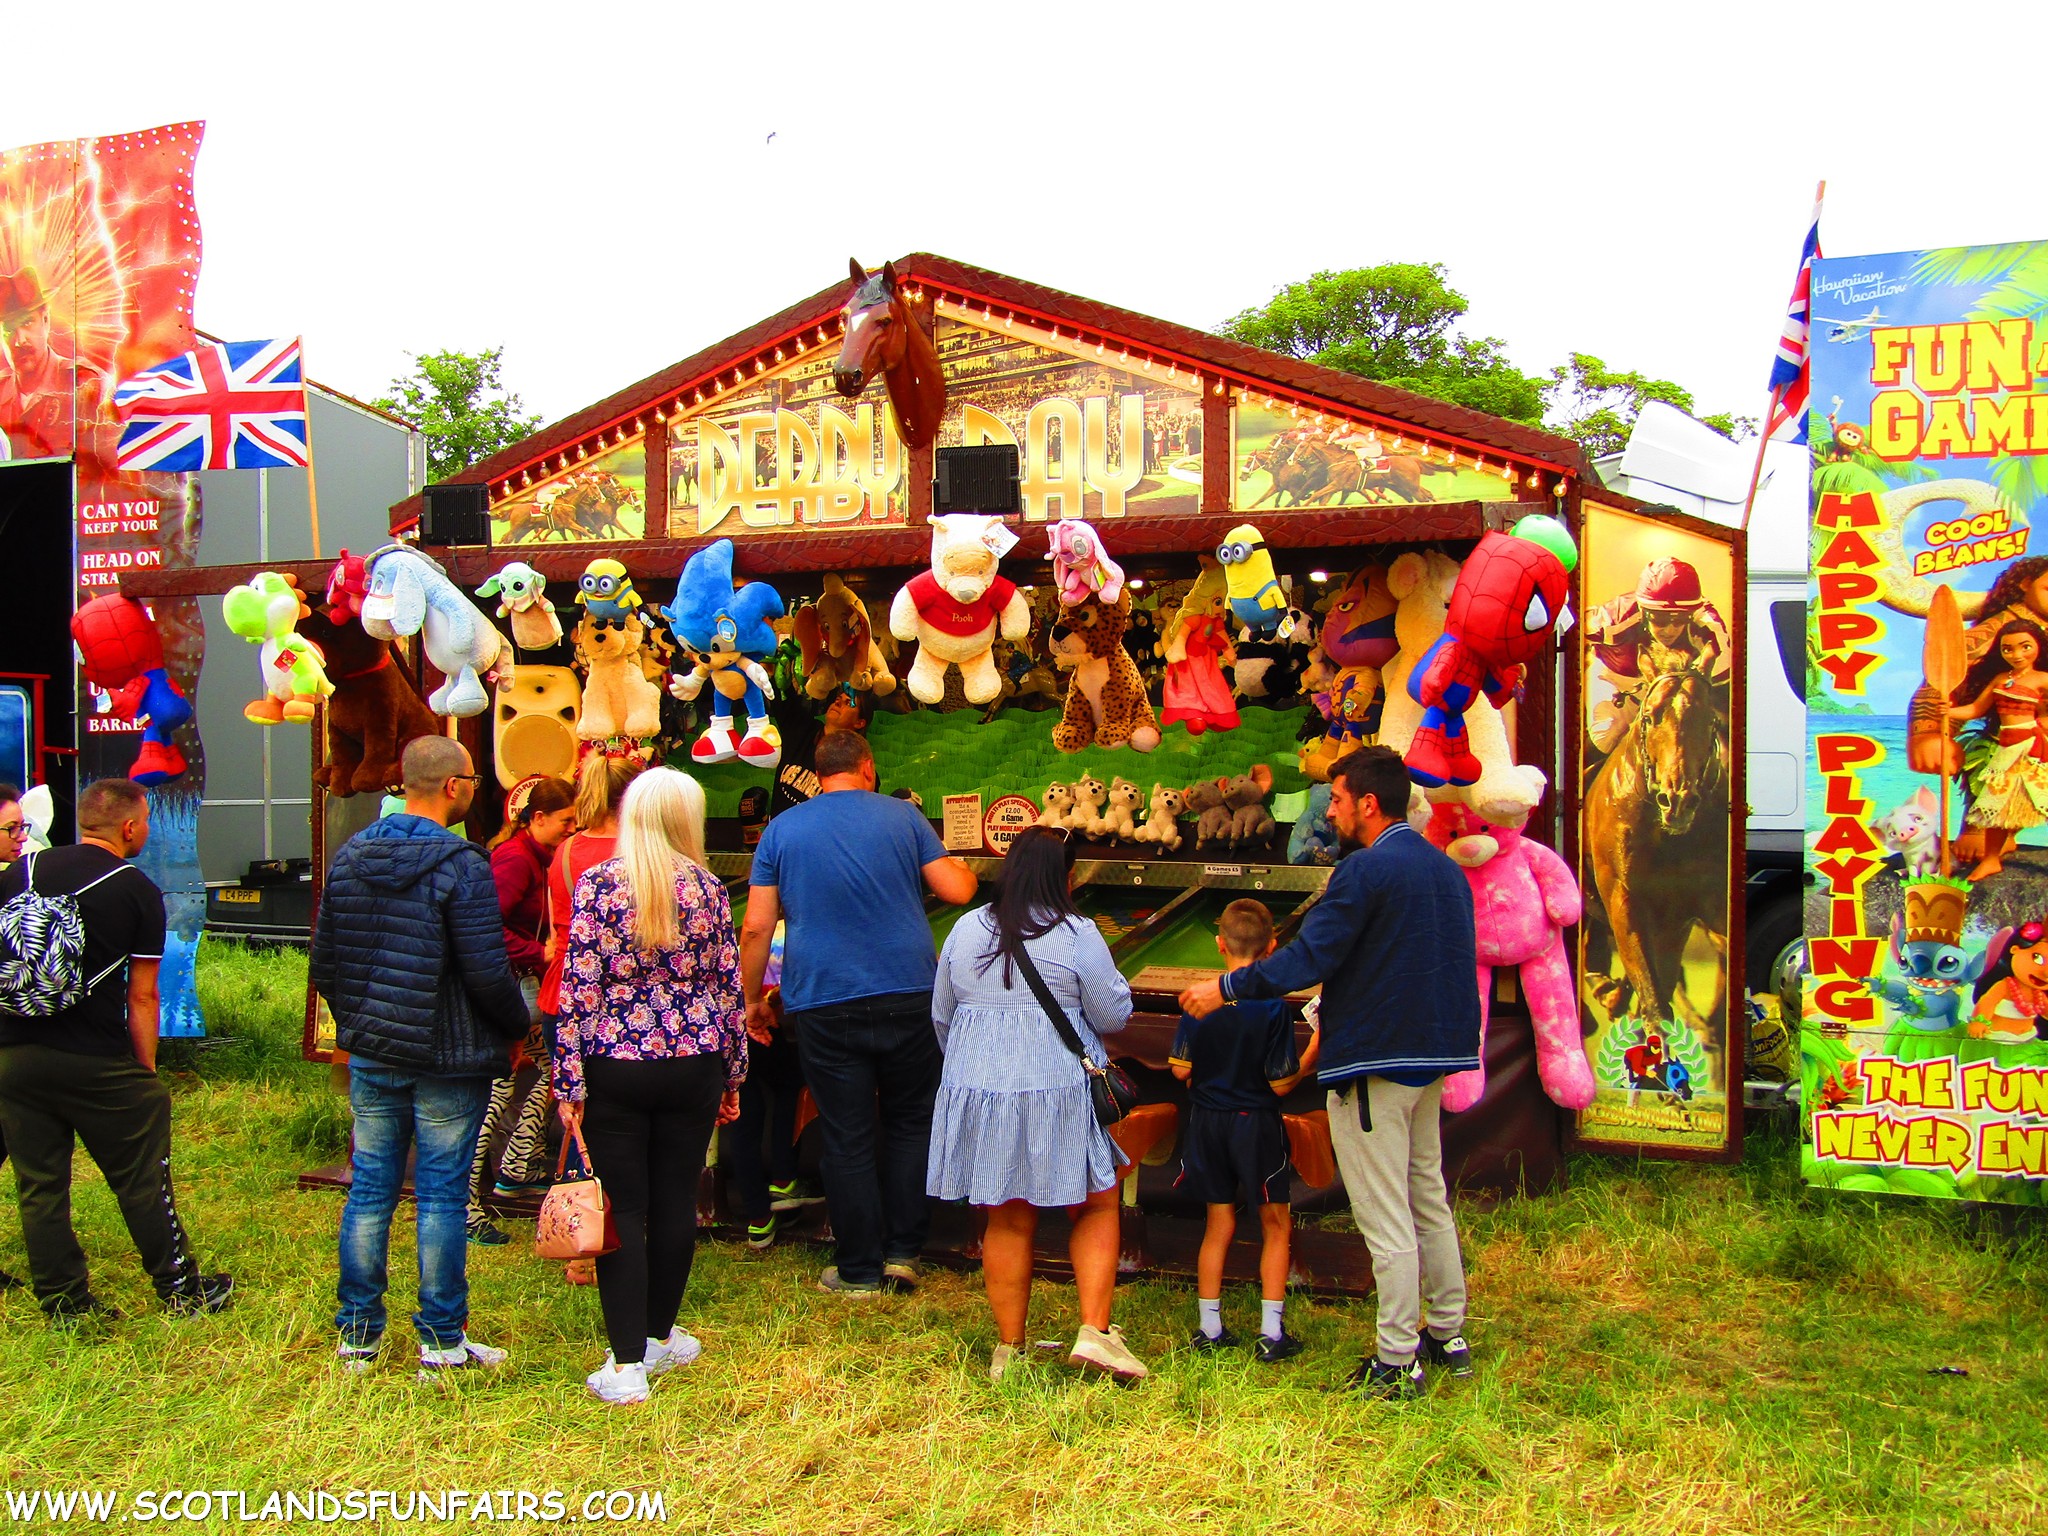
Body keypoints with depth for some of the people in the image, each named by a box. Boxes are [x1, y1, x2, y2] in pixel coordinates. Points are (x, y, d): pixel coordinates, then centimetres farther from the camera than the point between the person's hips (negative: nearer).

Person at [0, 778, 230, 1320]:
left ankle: (65, 1303, 18)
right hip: (96, 1062, -4)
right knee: (142, 1181, 9)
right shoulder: (137, 892, -5)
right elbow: (141, 997, -5)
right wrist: (146, 1071, 3)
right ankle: (182, 1289, 19)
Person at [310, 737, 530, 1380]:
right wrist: (518, 1025, -1)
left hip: (370, 1054, 5)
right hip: (448, 1061, -5)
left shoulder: (350, 856, 3)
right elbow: (487, 973, -18)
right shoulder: (460, 866, -16)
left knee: (369, 1190, 12)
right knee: (441, 1196, 2)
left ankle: (357, 1335, 21)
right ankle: (442, 1344, 10)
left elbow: (324, 961, 9)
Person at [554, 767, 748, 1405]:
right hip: (694, 1064, 2)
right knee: (676, 1203, 13)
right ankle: (661, 1337, 28)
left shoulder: (598, 885, -6)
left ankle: (627, 1363, 2)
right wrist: (733, 1074, 14)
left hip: (615, 1066, -2)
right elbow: (729, 985, 5)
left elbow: (578, 987, -9)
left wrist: (569, 1083, -6)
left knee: (623, 1210, 2)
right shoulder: (707, 888, 1)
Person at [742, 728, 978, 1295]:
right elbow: (958, 891, 1)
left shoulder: (781, 829, 4)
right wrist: (965, 869, 24)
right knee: (910, 1123, 16)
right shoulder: (902, 816, 3)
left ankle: (859, 1271, 14)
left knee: (848, 1139, 6)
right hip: (908, 996, 0)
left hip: (823, 1005, 0)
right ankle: (903, 1251, 18)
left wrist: (752, 999, 12)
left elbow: (757, 927, 1)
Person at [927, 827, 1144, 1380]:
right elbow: (1113, 1015, -4)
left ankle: (1009, 1348, 16)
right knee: (1097, 1209, 10)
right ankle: (1094, 1330, 0)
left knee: (1007, 1221, 11)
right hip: (1056, 1093, -4)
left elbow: (942, 1015, 14)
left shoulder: (966, 930, 5)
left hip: (977, 1089, 4)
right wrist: (1114, 984, 17)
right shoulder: (1078, 935, -9)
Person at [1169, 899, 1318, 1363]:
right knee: (1276, 1226, 11)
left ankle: (1210, 1329, 18)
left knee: (1219, 1224, 14)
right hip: (1256, 1122, -3)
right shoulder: (1274, 1006, -15)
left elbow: (1181, 1069, -3)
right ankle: (1272, 1333, 9)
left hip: (1207, 1120, 3)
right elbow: (1282, 1083, -14)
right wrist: (1313, 1054, 3)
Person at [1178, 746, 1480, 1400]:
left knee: (1386, 1218, -2)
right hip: (1433, 1053, 9)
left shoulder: (1365, 870, -17)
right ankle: (1448, 1338, 27)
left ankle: (1397, 1363, 5)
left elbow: (1308, 959, -20)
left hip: (1374, 1062, -9)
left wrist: (1226, 988, -8)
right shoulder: (1446, 869, 11)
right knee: (1429, 1199, 19)